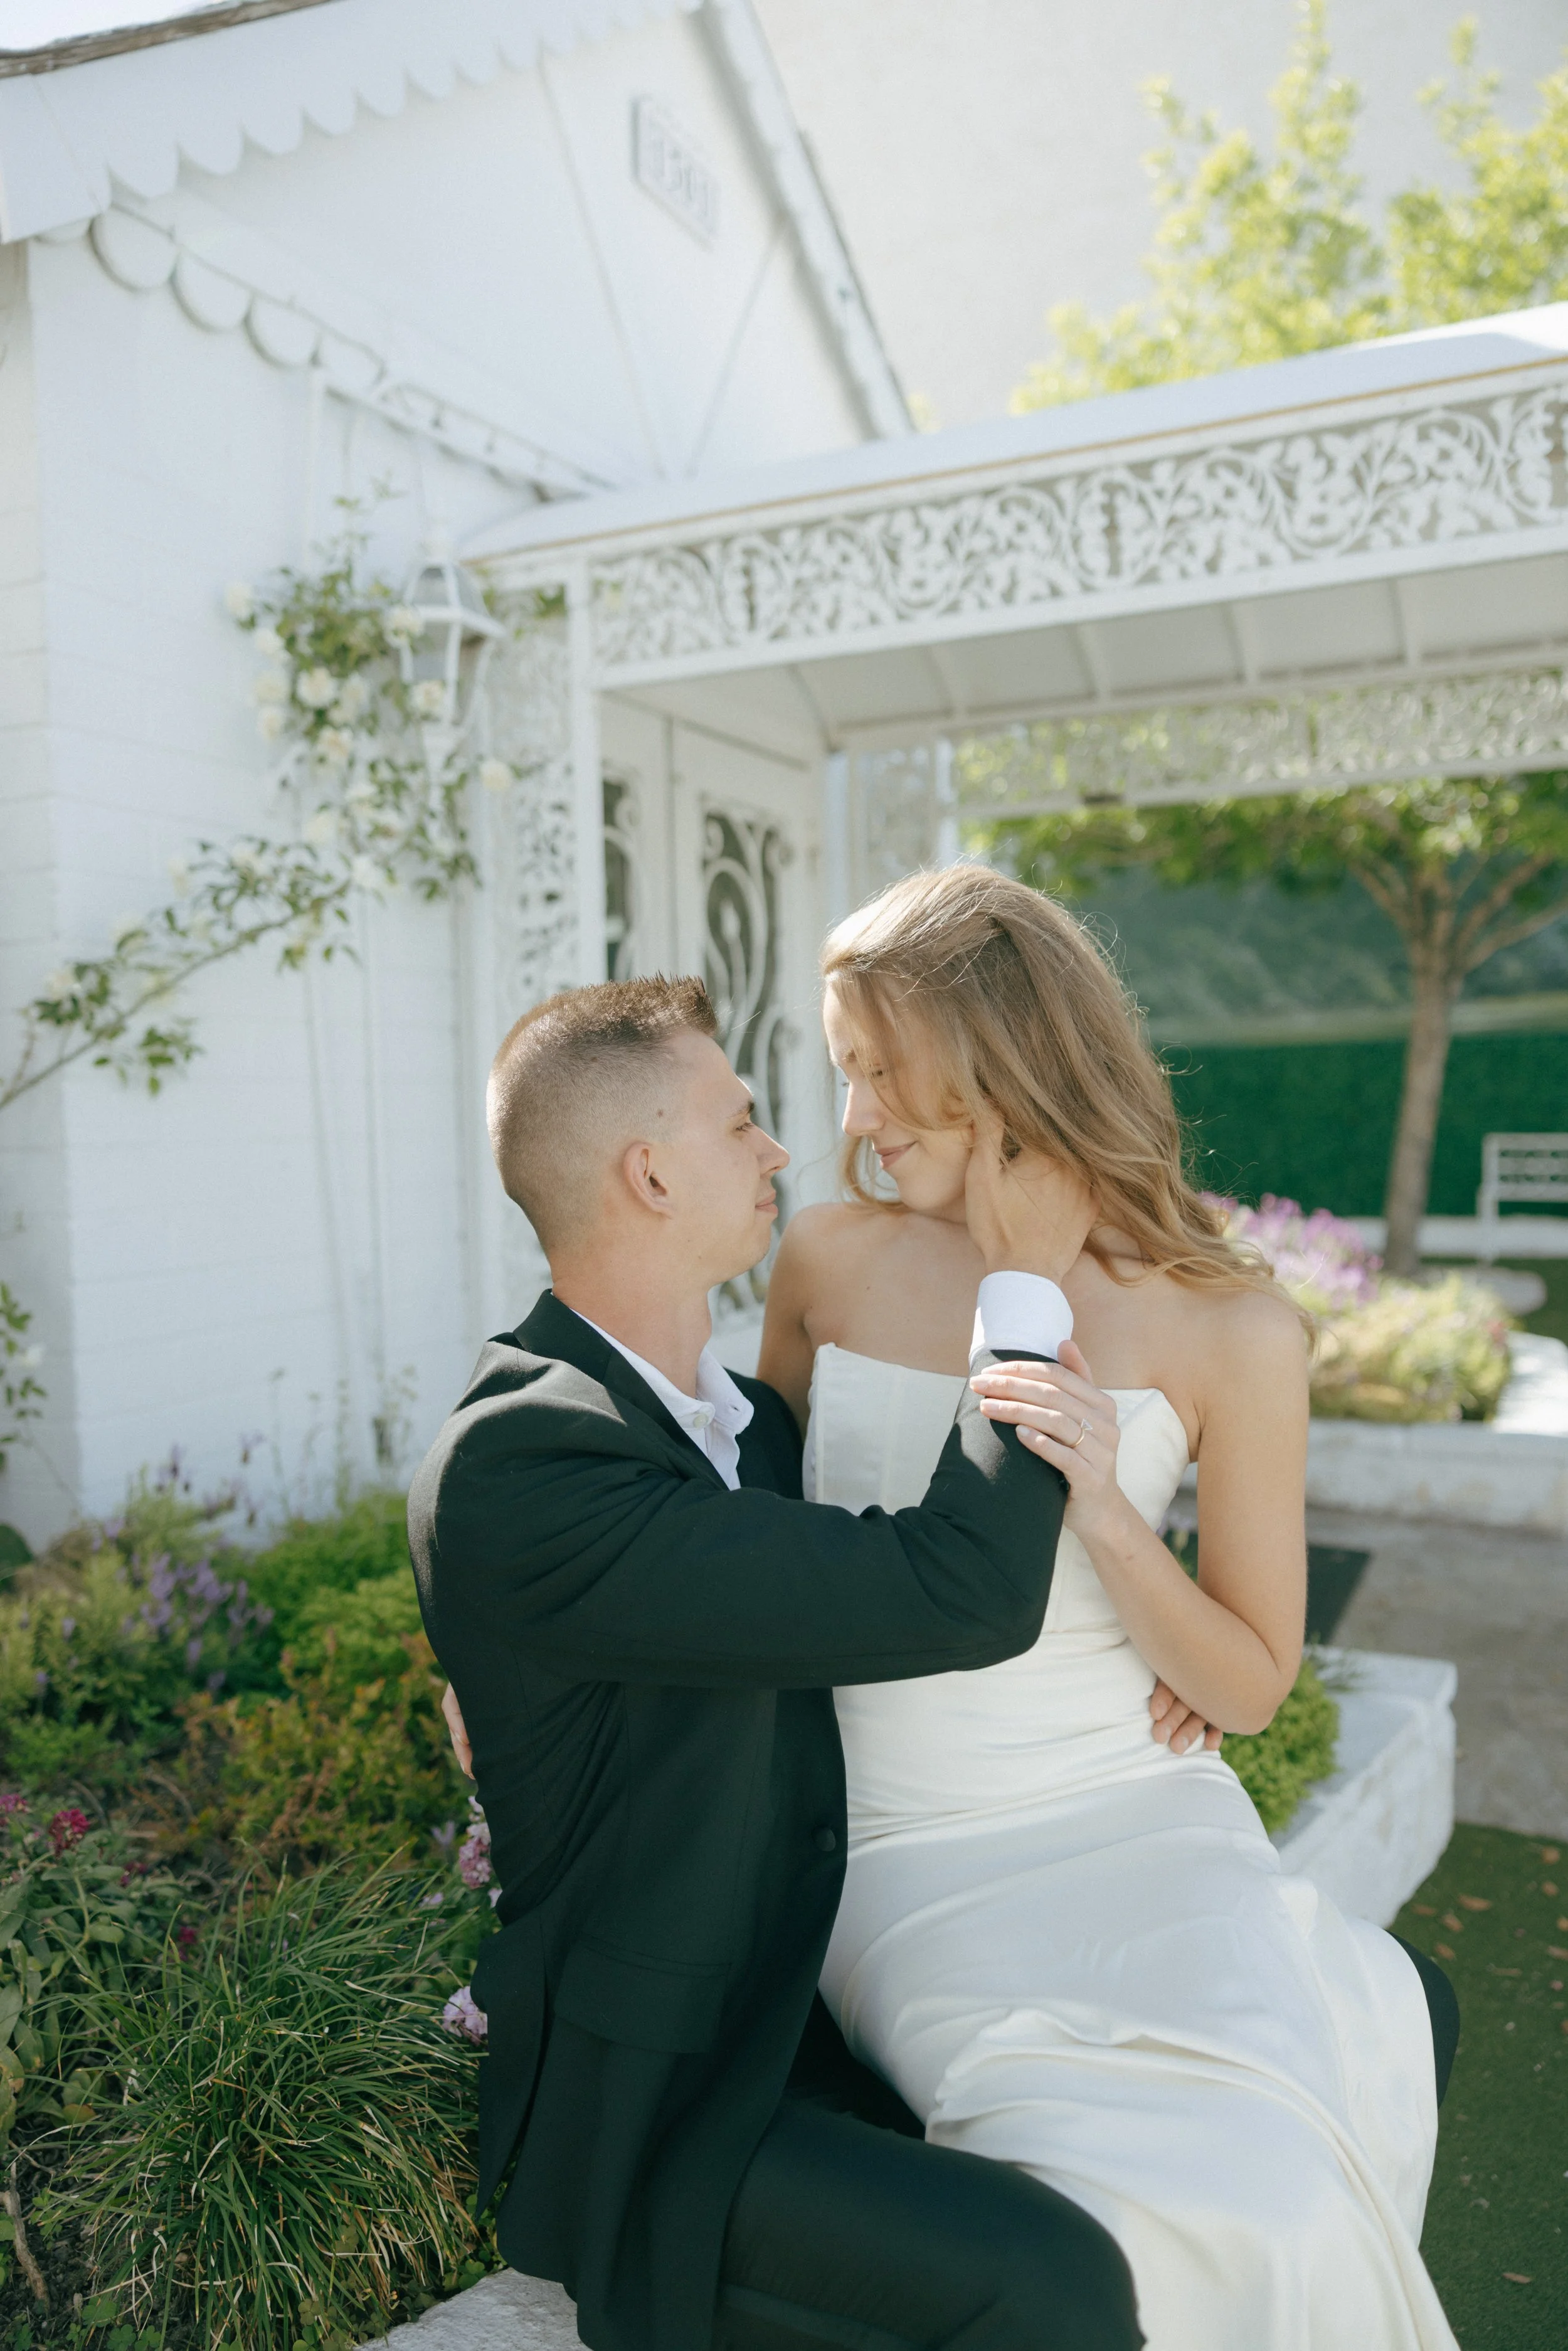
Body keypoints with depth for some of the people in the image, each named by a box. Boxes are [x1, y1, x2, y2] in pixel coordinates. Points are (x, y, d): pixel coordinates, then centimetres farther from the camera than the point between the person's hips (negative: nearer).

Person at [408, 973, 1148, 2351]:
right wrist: (1028, 1291, -17)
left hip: (824, 2001, 8)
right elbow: (962, 1594, -29)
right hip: (650, 2101, -8)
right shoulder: (511, 1469, -25)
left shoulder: (744, 1412, 4)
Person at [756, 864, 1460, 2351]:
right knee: (1134, 2188, -25)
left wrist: (1102, 1511, -18)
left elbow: (1254, 1687, -1)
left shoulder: (1227, 1328, -8)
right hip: (910, 1840, 0)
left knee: (1264, 2193, -26)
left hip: (1138, 1824, 0)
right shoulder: (828, 1260, -1)